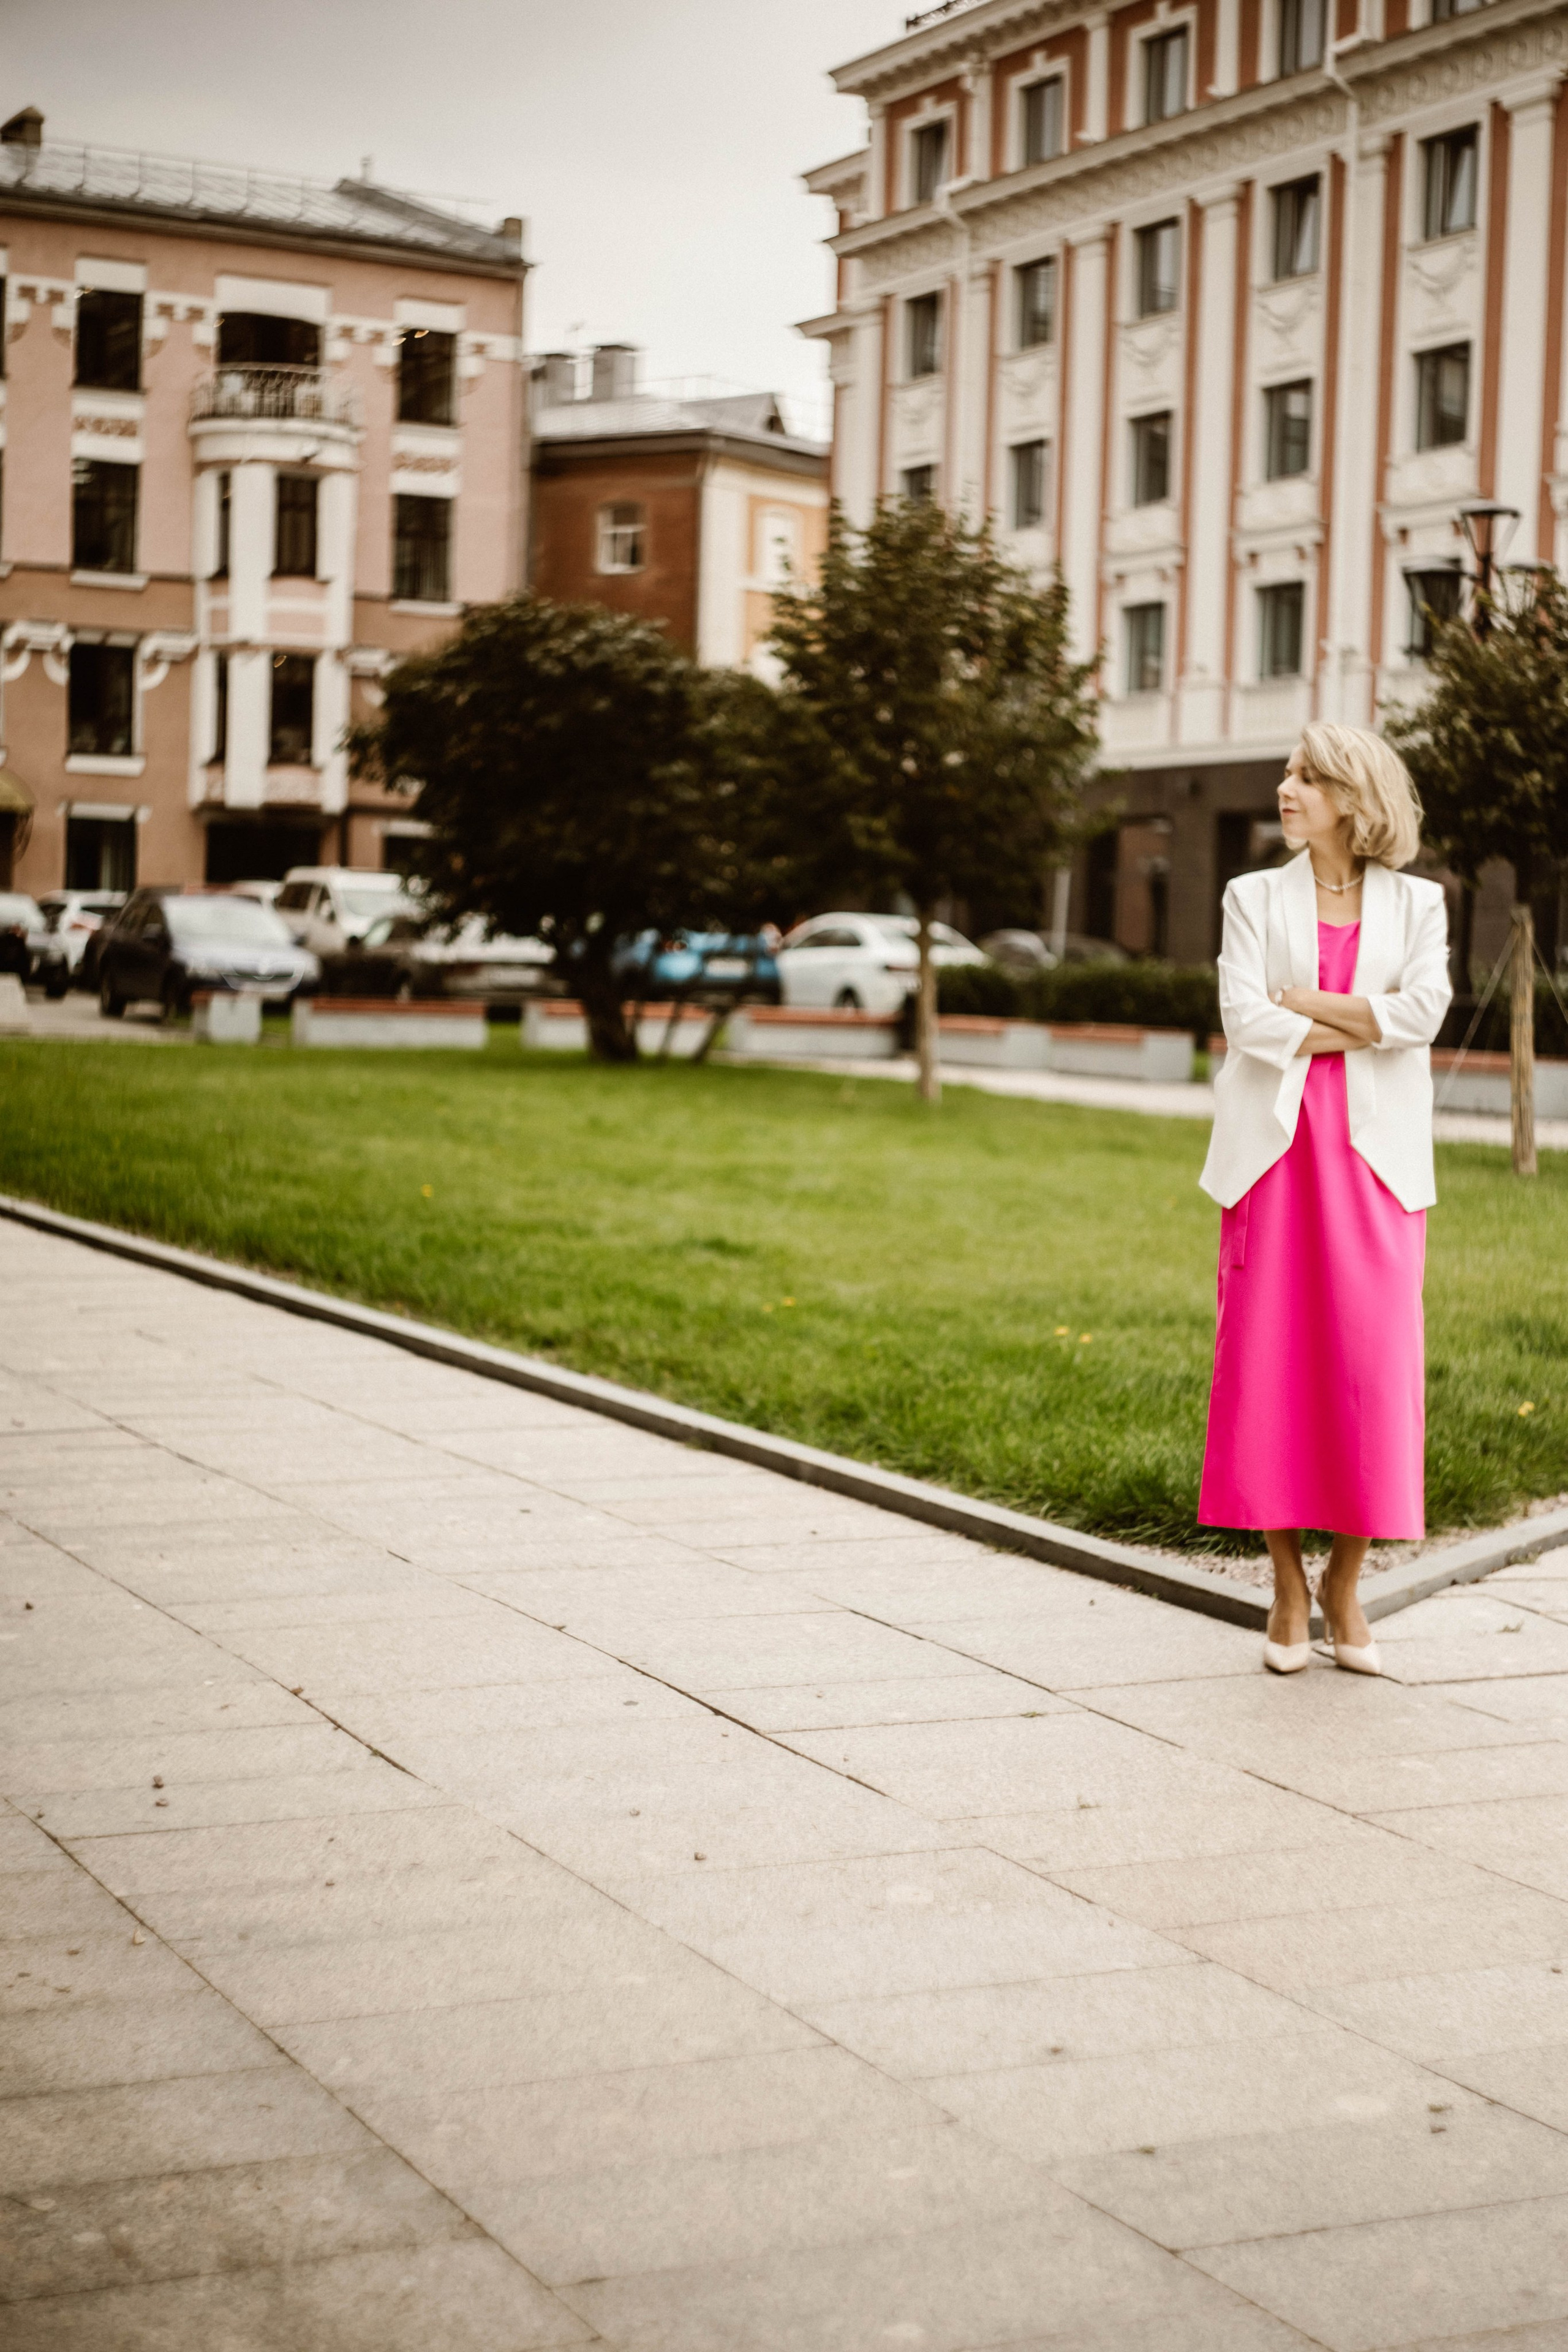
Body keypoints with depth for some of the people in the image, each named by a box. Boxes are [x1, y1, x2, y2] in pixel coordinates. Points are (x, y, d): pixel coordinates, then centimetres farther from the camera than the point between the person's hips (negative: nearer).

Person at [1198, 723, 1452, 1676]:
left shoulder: (1416, 903, 9)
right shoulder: (1256, 897, 10)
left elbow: (1423, 1010, -8)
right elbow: (1244, 1018, -5)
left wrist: (1302, 1002, -6)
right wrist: (1357, 1030, -7)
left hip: (1373, 1158, 0)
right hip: (1276, 1151, 0)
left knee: (1373, 1370, -3)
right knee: (1269, 1366, -2)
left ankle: (1346, 1587, 10)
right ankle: (1289, 1587, 8)